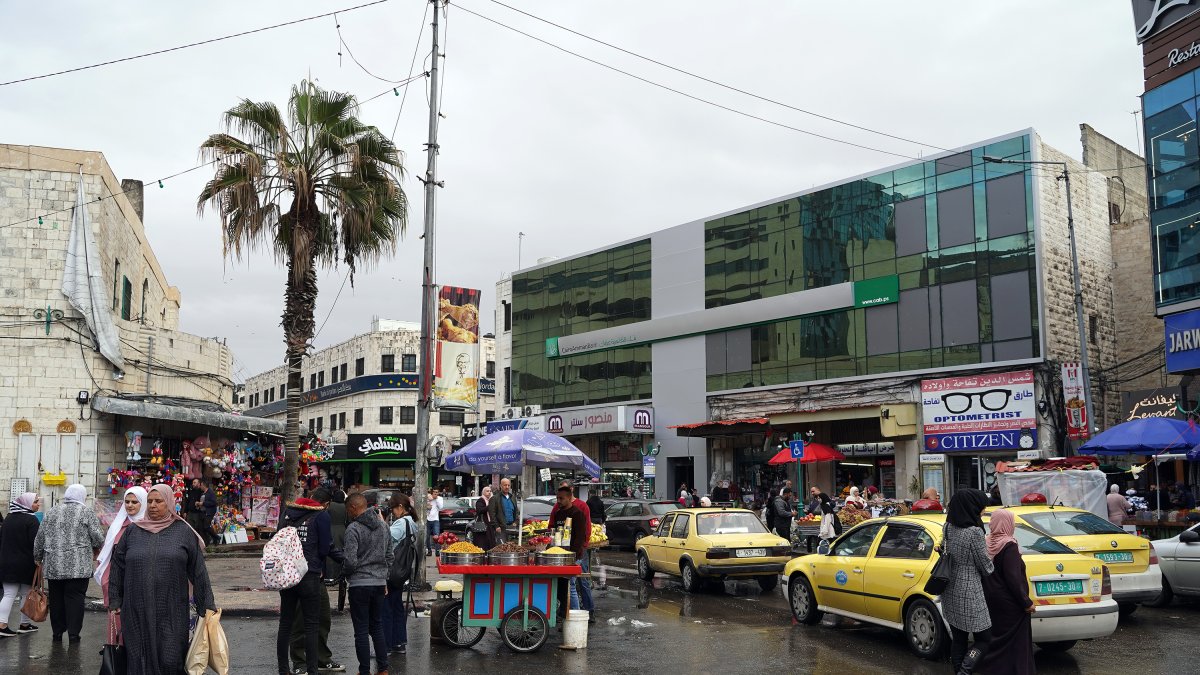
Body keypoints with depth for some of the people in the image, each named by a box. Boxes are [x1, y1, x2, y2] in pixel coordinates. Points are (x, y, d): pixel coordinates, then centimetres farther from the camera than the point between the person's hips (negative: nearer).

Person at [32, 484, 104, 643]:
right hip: (78, 565, -4)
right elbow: (98, 537, -6)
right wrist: (95, 546, 16)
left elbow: (40, 538, 13)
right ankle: (73, 633, -1)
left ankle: (57, 632, 18)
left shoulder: (52, 512, 10)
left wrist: (38, 558, 24)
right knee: (75, 598, 0)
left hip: (53, 565, 4)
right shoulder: (86, 512, -2)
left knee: (56, 598, 12)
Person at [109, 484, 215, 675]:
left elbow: (198, 570, 3)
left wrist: (207, 606, 2)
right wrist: (115, 602, 9)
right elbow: (118, 567, 13)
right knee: (140, 659, 6)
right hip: (137, 612, 2)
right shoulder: (132, 532, 10)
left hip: (171, 613, -2)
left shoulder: (183, 532, 3)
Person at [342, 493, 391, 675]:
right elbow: (389, 556, 14)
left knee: (361, 631, 1)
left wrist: (345, 571, 3)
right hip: (379, 583, 7)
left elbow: (350, 561, -19)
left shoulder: (354, 529, -14)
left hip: (360, 584, -6)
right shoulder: (383, 526, 8)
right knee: (377, 627, 15)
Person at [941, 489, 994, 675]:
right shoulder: (974, 532, -18)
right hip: (969, 594, -7)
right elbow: (986, 566, -9)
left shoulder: (948, 527, 3)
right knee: (984, 639, 4)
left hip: (950, 592, 7)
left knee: (958, 637, 15)